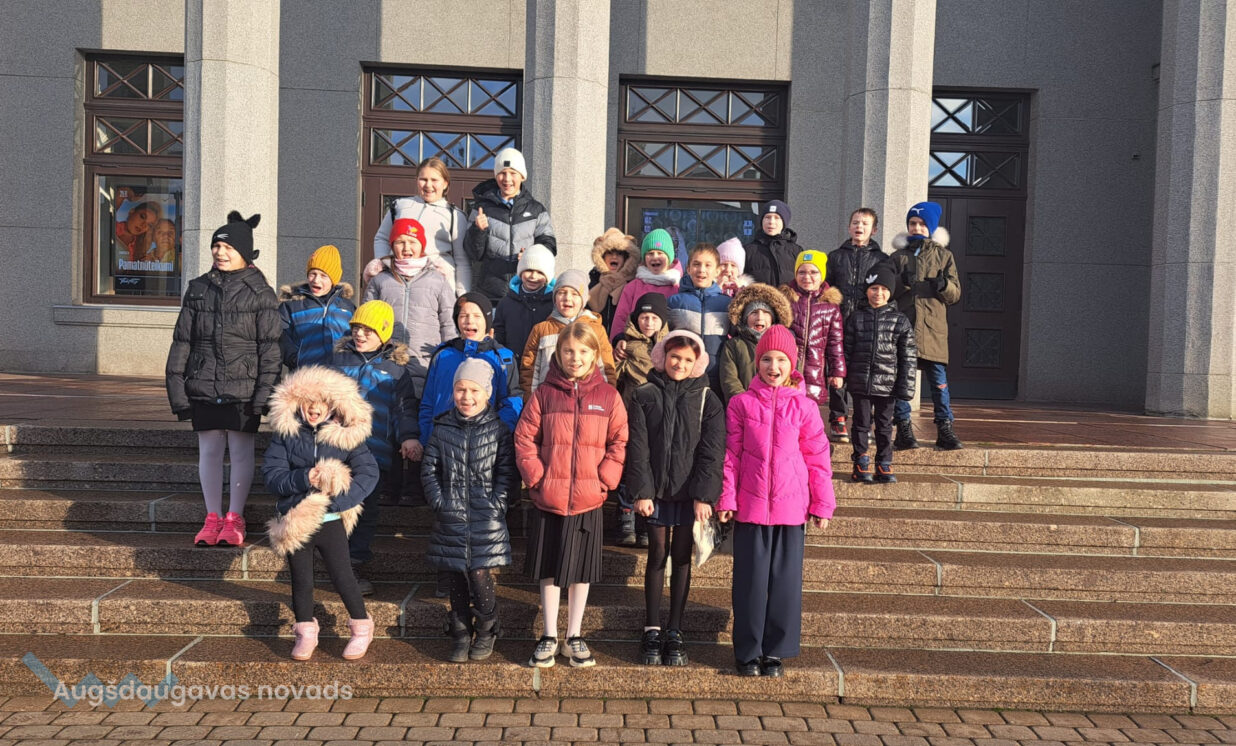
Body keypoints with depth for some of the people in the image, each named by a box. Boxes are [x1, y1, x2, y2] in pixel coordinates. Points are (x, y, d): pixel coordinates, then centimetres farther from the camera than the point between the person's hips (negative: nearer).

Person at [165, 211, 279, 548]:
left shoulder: (260, 292, -1)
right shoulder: (198, 289, 10)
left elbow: (270, 346, -4)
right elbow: (182, 340, 11)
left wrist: (264, 391, -11)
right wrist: (176, 387, 5)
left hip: (243, 387, -3)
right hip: (203, 386, 3)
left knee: (241, 451, 4)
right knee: (209, 450, 8)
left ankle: (234, 518, 15)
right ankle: (212, 518, 19)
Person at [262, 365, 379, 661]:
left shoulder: (346, 435, -6)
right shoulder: (285, 432, -3)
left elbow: (369, 472, -11)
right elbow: (271, 473, -7)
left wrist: (337, 500, -20)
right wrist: (303, 479, -23)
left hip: (331, 521, -2)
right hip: (293, 522, 2)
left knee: (341, 576, 5)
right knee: (301, 580, 14)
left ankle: (362, 627, 26)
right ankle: (306, 631, 33)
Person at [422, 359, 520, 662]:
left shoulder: (498, 429, -2)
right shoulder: (442, 427, 5)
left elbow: (507, 474, -1)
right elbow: (429, 468, 7)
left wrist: (496, 505, -10)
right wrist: (438, 501, -3)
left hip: (486, 520, -3)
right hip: (450, 519, 3)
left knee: (480, 576, -6)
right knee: (457, 579, 9)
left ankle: (486, 632, 18)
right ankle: (460, 636, 25)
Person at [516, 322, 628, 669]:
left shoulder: (608, 396, 0)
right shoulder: (545, 393, 0)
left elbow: (620, 442, 1)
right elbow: (524, 438, 0)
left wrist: (604, 479, -9)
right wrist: (536, 476, -9)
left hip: (588, 500, 0)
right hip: (548, 499, 0)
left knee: (581, 570, 11)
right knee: (549, 569, 9)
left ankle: (574, 637, 25)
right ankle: (549, 637, 23)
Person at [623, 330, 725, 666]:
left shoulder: (707, 399, 2)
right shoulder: (643, 396, 1)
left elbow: (712, 451, -3)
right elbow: (637, 447, -3)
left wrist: (704, 495, -11)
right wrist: (641, 491, -10)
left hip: (689, 493, 0)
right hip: (655, 491, 0)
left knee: (682, 558, 7)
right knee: (657, 557, 5)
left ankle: (675, 632, 16)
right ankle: (652, 630, 15)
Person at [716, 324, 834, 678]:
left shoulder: (804, 406, 2)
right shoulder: (741, 403, 0)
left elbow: (817, 457, 5)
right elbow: (731, 455, 2)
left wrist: (822, 503, 5)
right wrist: (726, 499, -1)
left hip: (791, 506, 1)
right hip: (750, 505, -1)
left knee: (786, 578, 7)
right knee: (751, 578, 6)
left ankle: (775, 650, 22)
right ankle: (747, 650, 19)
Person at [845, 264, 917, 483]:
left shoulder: (900, 320, 2)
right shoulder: (856, 318, 4)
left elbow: (908, 356, 2)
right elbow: (847, 350, 7)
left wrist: (906, 386, -3)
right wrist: (841, 377, 3)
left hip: (887, 383, 0)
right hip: (860, 383, 0)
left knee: (884, 425, 9)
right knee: (861, 423, 6)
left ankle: (884, 465, 19)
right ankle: (861, 465, 16)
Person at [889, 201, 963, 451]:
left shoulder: (944, 255, 13)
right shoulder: (898, 256, 15)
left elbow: (955, 293, 9)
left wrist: (944, 285, -13)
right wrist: (901, 282, -12)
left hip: (933, 327, -1)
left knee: (939, 379, -4)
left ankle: (945, 429, 2)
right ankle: (904, 429, 5)